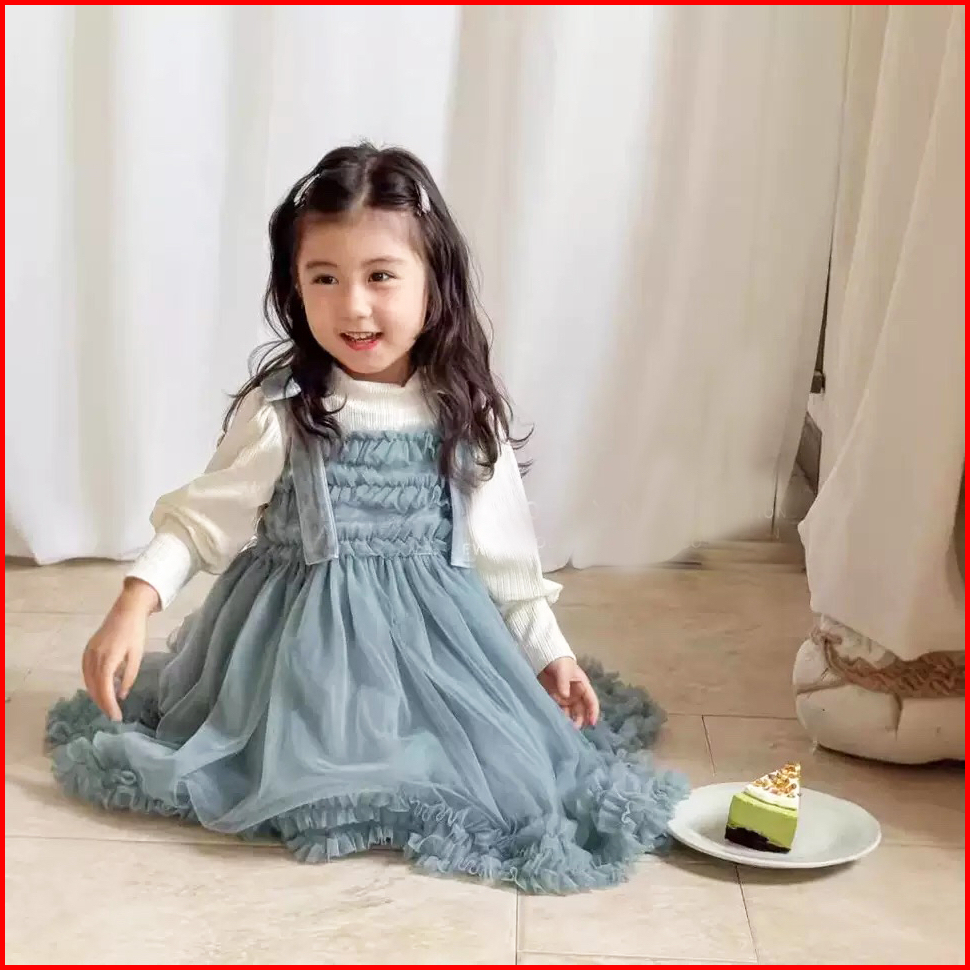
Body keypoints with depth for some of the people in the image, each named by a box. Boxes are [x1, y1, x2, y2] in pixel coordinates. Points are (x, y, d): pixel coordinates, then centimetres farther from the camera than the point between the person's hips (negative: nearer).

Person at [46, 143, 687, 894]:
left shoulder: (467, 416, -5)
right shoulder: (281, 410, -13)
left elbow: (501, 547, 4)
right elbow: (206, 517, -10)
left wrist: (548, 652, 6)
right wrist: (135, 604, -23)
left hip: (432, 633, 2)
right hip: (307, 634, -2)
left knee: (504, 757, -3)